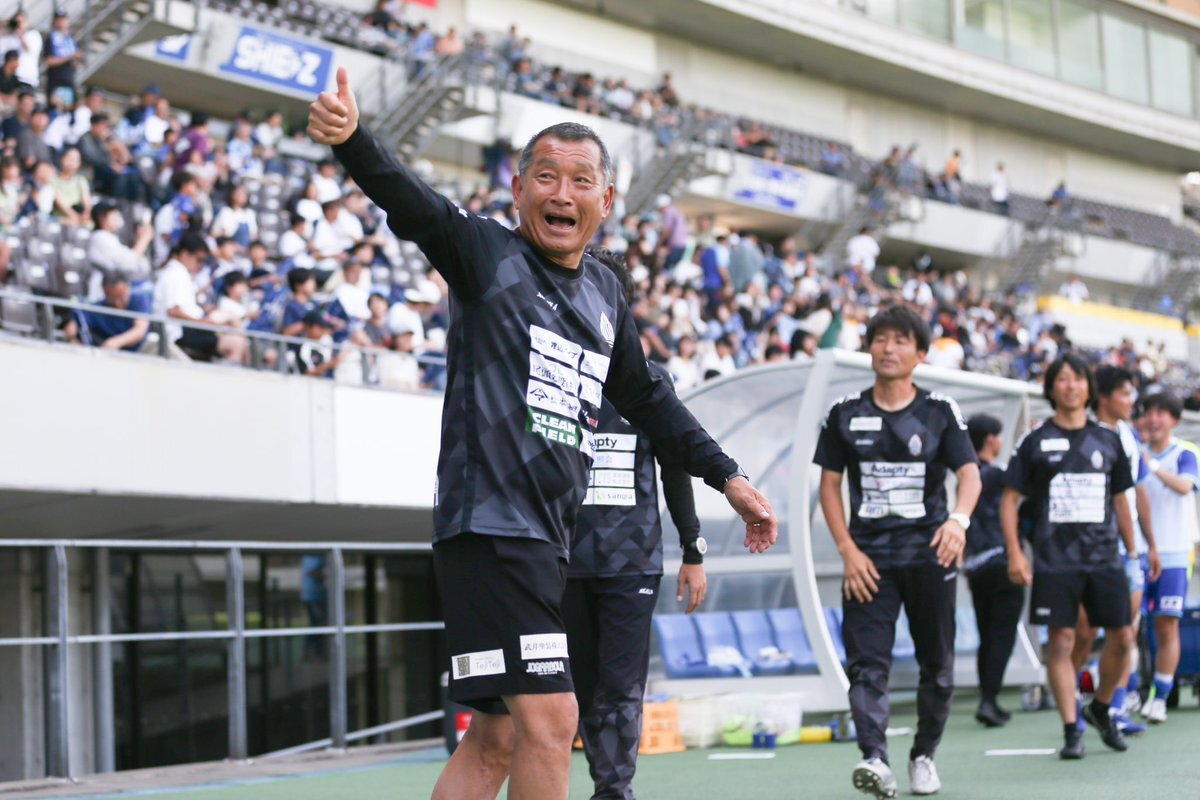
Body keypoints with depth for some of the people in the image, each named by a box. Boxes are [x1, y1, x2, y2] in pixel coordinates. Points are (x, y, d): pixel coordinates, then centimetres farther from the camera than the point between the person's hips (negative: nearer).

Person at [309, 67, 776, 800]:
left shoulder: (606, 294, 16)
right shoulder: (486, 253, -2)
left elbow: (647, 397, 29)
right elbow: (410, 203, -20)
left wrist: (727, 477, 30)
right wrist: (352, 138, -40)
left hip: (550, 541, 8)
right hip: (488, 525, -7)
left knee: (497, 740, 9)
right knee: (550, 720, -13)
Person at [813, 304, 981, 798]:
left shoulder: (941, 411, 2)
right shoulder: (845, 414, 6)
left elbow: (969, 473, -7)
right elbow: (829, 484, 8)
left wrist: (958, 519, -29)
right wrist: (848, 550, -4)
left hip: (930, 553, 0)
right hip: (869, 557, 0)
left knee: (937, 665, 8)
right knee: (867, 663, -15)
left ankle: (924, 755, 25)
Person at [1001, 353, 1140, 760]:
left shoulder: (1108, 440, 12)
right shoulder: (1035, 442, 3)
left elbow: (1120, 499, 19)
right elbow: (1010, 499, 3)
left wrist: (1132, 552, 15)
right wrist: (1014, 554, -6)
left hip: (1104, 558, 3)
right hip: (1055, 560, -3)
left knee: (1122, 638, 1)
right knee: (1061, 642, -5)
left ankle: (1100, 708, 25)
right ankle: (1071, 730, 3)